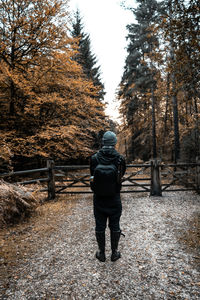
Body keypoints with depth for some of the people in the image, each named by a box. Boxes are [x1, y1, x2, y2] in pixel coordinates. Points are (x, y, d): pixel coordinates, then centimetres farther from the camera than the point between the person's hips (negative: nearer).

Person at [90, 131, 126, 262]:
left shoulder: (94, 158, -11)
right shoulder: (120, 158, -12)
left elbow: (92, 175, 2)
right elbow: (122, 175, 4)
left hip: (99, 197, 1)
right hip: (114, 198, 0)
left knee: (100, 226, 13)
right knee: (115, 226, 14)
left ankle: (101, 253, 27)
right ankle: (114, 253, 28)